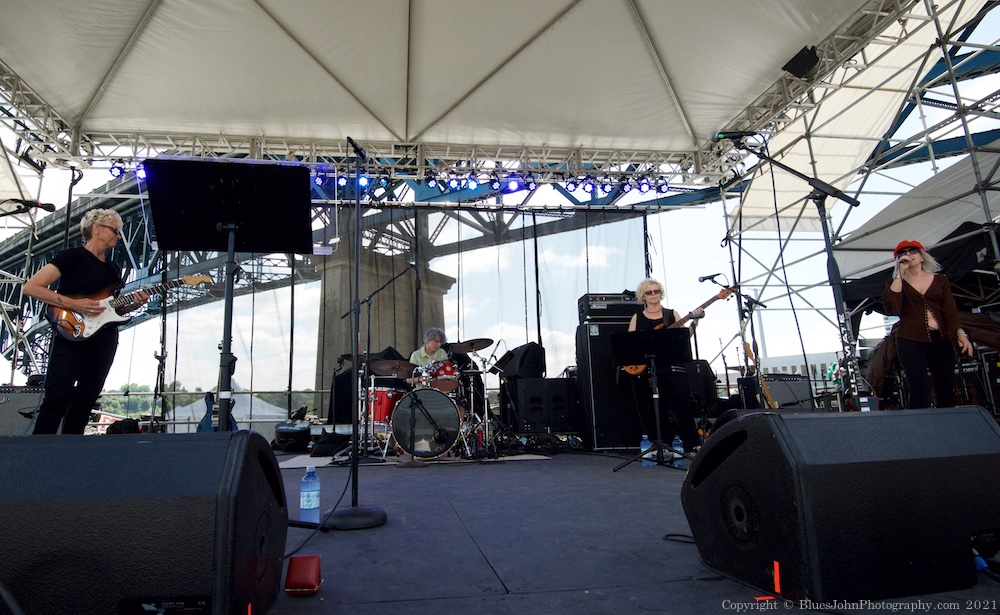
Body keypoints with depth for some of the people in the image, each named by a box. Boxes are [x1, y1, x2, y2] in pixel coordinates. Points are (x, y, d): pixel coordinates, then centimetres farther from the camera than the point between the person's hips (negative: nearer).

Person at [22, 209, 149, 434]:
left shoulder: (114, 269, 18)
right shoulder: (72, 257, -3)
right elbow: (31, 287, -10)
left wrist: (133, 305, 0)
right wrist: (73, 304, -18)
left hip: (105, 338, 7)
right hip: (71, 333, -6)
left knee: (86, 400, 9)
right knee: (57, 399, -10)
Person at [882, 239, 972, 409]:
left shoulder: (940, 280, 15)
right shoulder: (895, 282, 10)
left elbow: (950, 310, 6)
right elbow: (892, 307, -11)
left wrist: (960, 333, -11)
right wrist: (900, 273, -7)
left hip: (940, 340, 3)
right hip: (910, 341, -3)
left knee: (947, 393, 1)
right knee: (920, 393, -10)